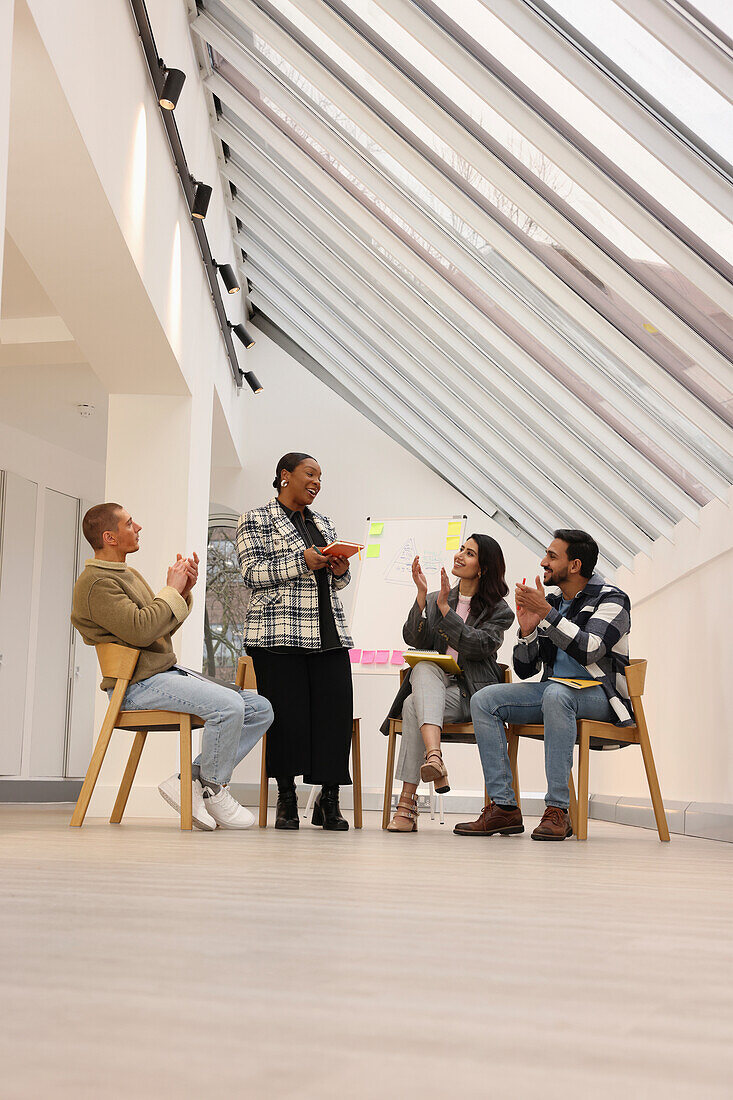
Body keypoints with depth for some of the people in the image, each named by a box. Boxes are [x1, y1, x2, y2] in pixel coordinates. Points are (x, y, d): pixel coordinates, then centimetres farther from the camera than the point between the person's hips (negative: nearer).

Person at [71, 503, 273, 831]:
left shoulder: (127, 573, 22)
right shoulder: (96, 582, -10)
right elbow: (140, 631, -23)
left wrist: (184, 591, 8)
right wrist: (171, 590, -10)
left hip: (168, 671, 10)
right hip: (139, 684, -10)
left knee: (260, 709, -2)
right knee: (227, 704, -30)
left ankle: (188, 781, -5)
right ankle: (212, 790, -8)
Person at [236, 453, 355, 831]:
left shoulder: (324, 523, 25)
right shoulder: (256, 520, 7)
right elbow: (253, 572, -6)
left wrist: (340, 570, 3)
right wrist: (302, 563, -15)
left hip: (329, 634, 5)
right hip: (279, 632, -5)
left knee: (336, 711, -7)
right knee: (287, 713, -10)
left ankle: (329, 799, 3)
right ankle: (286, 799, 5)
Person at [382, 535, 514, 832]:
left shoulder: (498, 610, 8)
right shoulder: (434, 600, 20)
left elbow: (477, 645, -11)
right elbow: (414, 639, 2)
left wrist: (444, 608, -13)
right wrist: (422, 595, -10)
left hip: (472, 694, -3)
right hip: (432, 683, 3)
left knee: (415, 706, -31)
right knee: (425, 668, -34)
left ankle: (407, 802, -37)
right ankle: (434, 756, -52)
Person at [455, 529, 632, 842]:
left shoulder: (611, 599, -4)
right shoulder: (550, 603, 14)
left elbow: (589, 650, -23)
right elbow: (524, 670, 12)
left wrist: (546, 612, -21)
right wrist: (528, 630, -6)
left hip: (599, 695, -6)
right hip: (554, 691, 7)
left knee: (556, 693, -39)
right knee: (483, 700, -13)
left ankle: (557, 810, -36)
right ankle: (503, 807, -18)